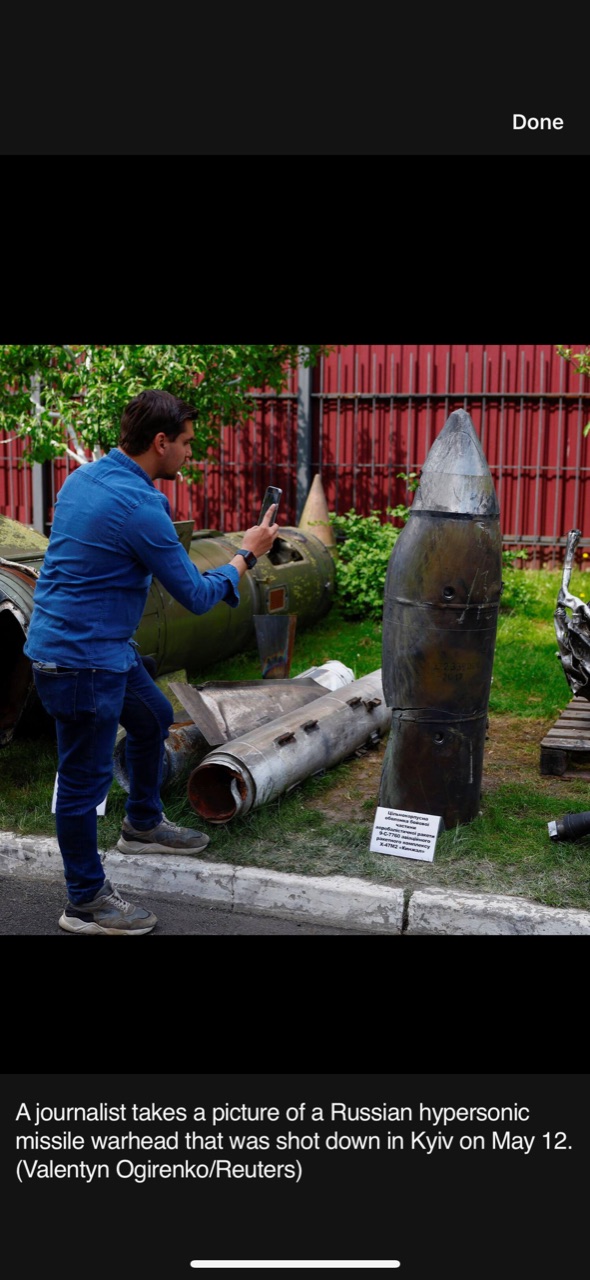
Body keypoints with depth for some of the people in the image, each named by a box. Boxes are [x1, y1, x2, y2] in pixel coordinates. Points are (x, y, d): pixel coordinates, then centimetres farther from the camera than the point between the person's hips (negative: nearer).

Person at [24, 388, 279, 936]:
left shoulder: (84, 476, 5)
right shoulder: (138, 508, -24)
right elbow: (196, 596, -16)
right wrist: (247, 554, -2)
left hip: (103, 646, 10)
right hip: (80, 660, -10)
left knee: (154, 719, 25)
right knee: (85, 779, 3)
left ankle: (143, 824, 44)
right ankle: (86, 902, 20)